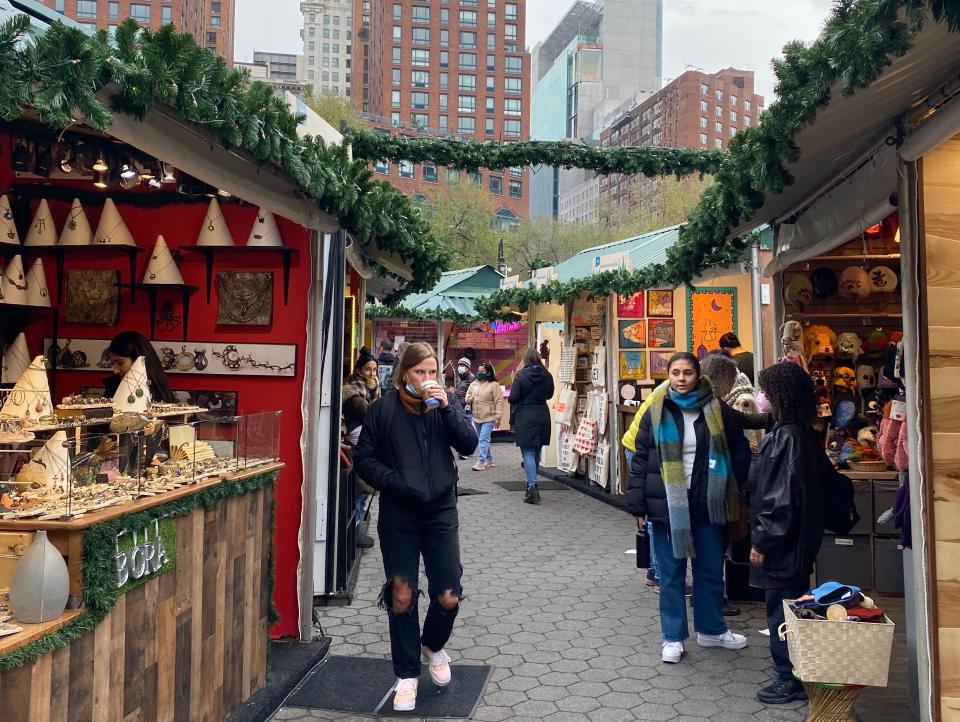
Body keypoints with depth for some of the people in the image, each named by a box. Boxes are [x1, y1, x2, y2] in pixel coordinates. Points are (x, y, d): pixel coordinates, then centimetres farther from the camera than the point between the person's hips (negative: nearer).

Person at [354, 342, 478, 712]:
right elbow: (364, 459, -4)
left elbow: (469, 445, -8)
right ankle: (407, 675, 22)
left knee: (448, 596, 3)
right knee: (401, 595, 4)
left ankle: (433, 646, 36)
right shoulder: (383, 408, -4)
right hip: (398, 515, -1)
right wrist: (396, 483, -17)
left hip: (441, 512, 2)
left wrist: (446, 407, -19)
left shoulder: (445, 401, 2)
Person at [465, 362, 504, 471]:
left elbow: (499, 402, -12)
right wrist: (469, 398, -6)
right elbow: (468, 394, 20)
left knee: (484, 439, -13)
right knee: (483, 440, 15)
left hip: (489, 418, -7)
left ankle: (480, 462, -12)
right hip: (477, 418, 7)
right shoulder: (473, 384, 8)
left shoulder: (494, 385, -11)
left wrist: (498, 417, -16)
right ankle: (489, 459, 28)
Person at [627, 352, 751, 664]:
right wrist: (638, 504, -3)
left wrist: (733, 492, 2)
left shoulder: (717, 411, 1)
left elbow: (739, 453, 9)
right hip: (667, 506, -1)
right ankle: (673, 638, 20)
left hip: (708, 505, 1)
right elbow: (640, 460, 0)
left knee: (711, 570, 15)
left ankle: (711, 629, 34)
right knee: (671, 574, 7)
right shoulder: (656, 413, -1)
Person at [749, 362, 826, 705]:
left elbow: (782, 497, -24)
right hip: (795, 540, 10)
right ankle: (796, 673, 31)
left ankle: (789, 680, 15)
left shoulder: (788, 436, -22)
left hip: (782, 544, -10)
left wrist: (762, 541, -17)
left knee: (780, 609, 3)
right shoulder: (801, 432, 8)